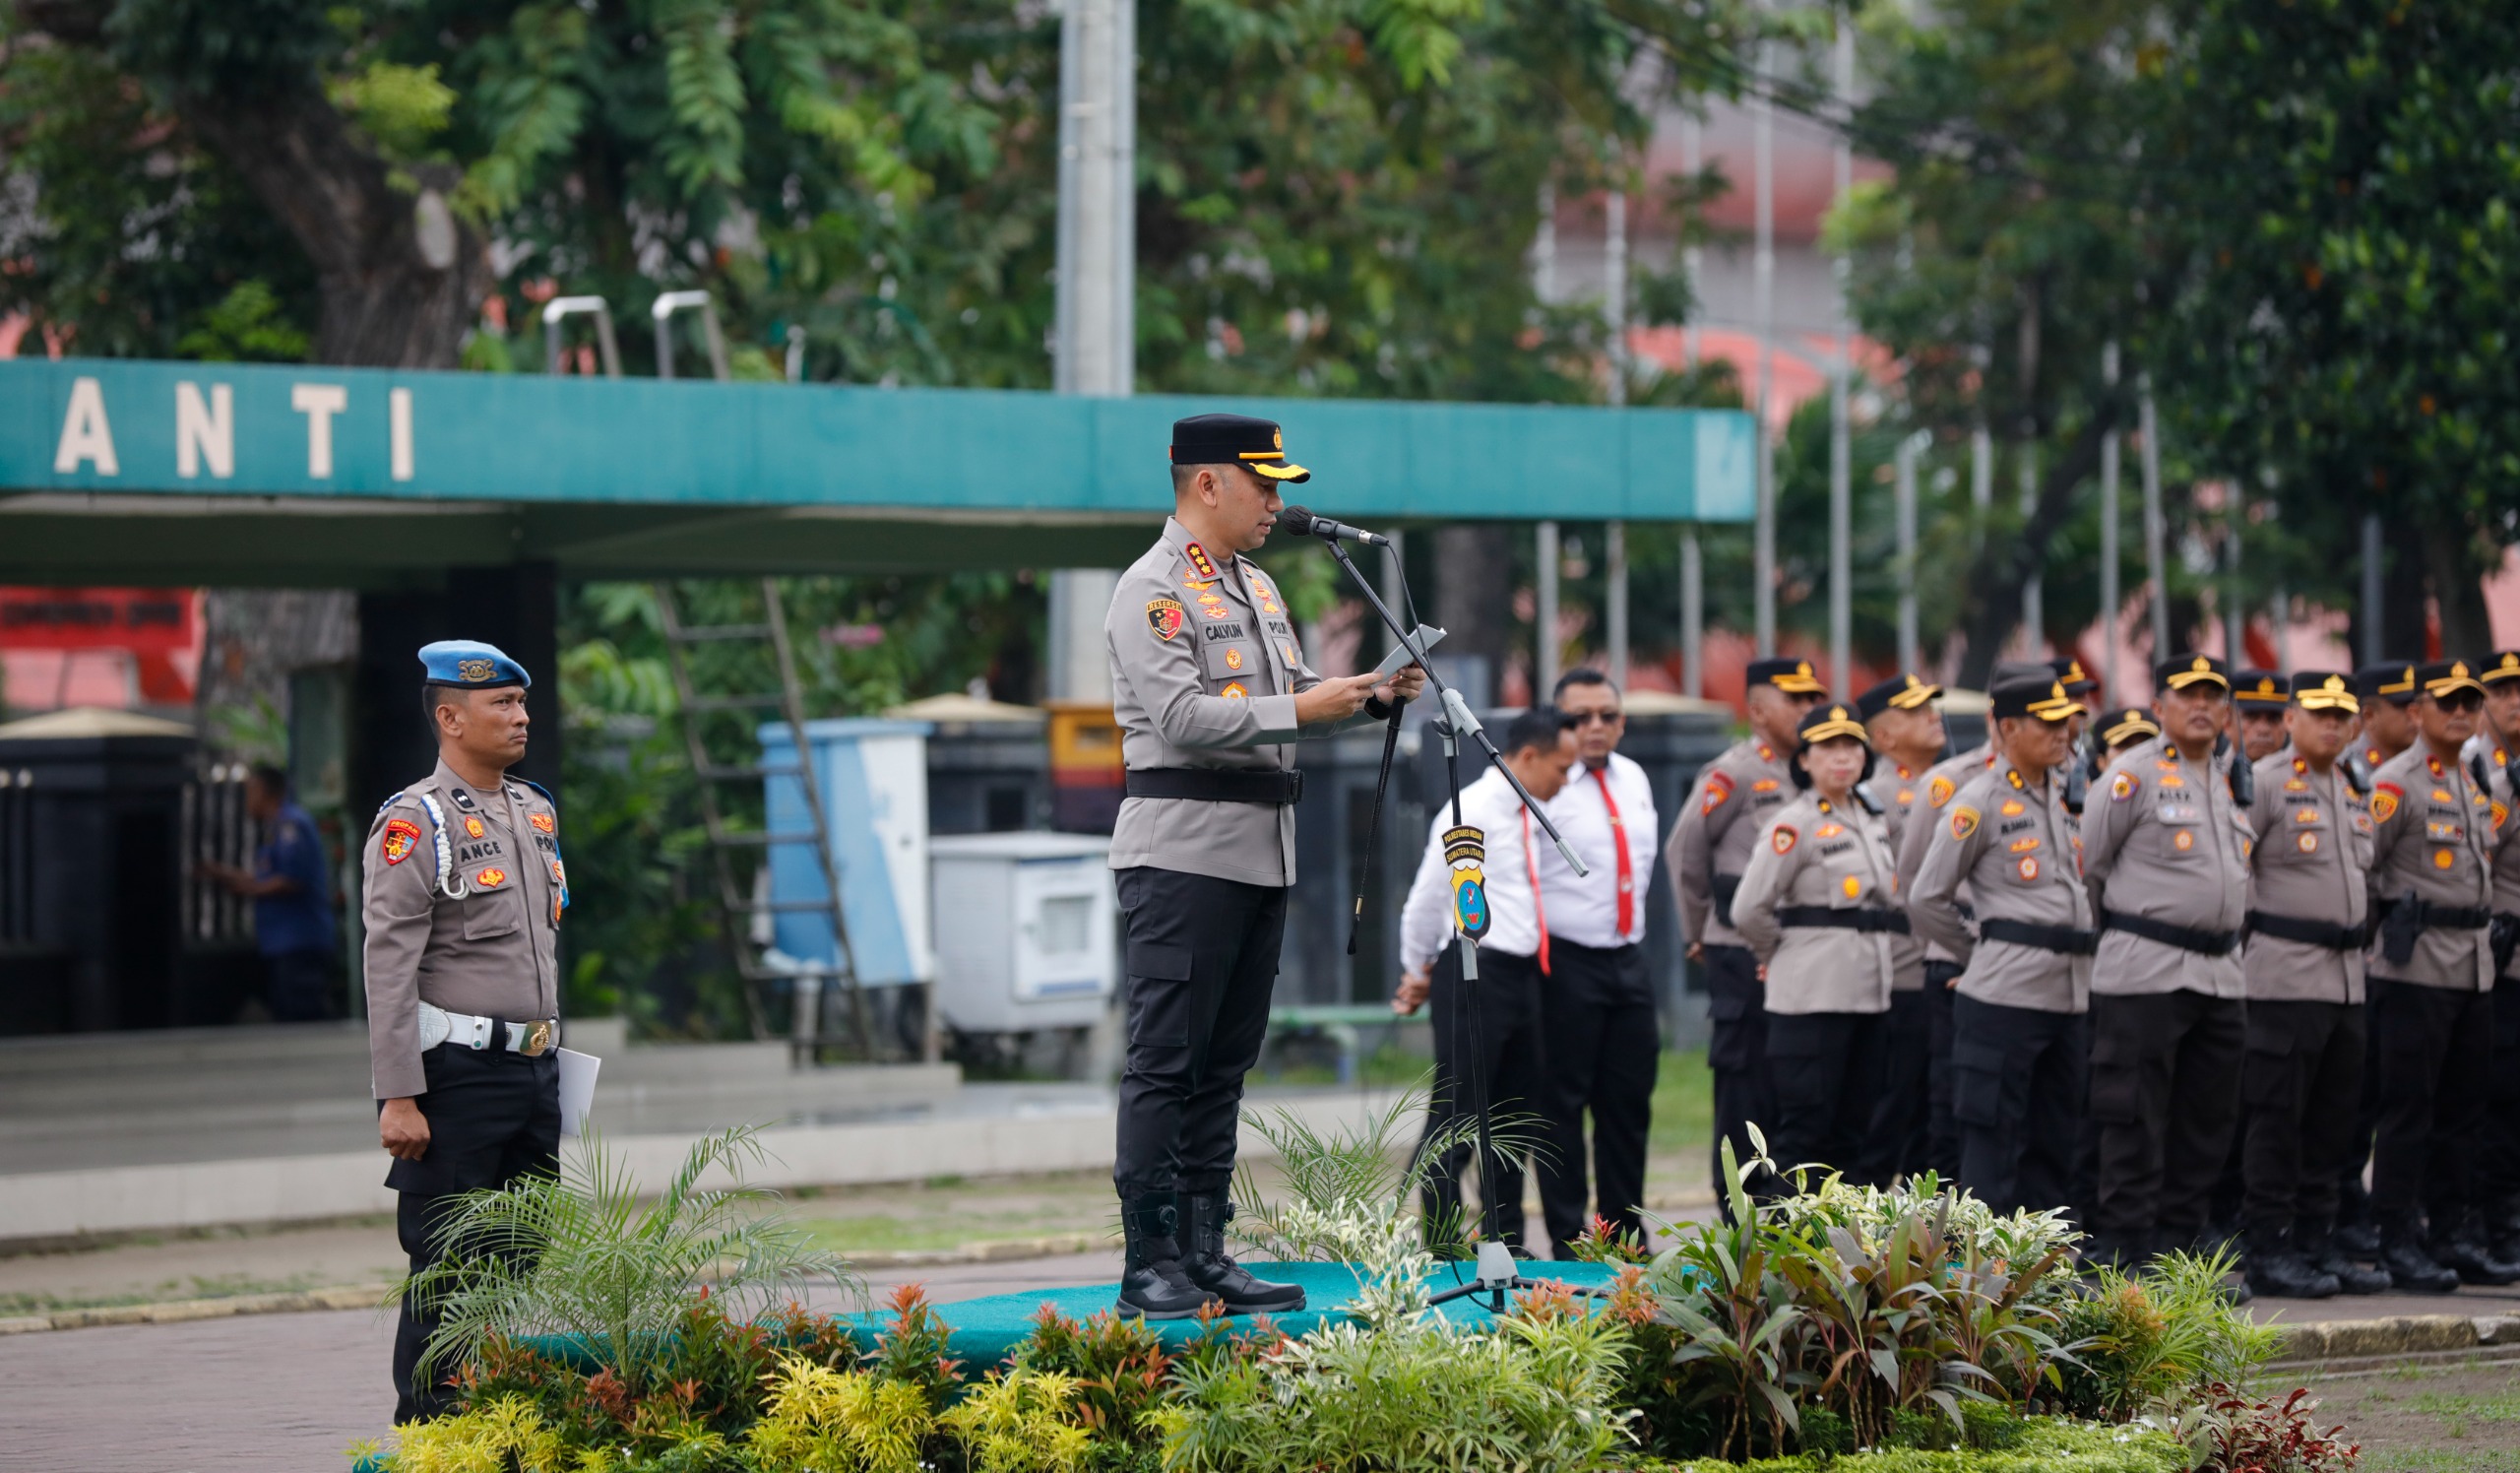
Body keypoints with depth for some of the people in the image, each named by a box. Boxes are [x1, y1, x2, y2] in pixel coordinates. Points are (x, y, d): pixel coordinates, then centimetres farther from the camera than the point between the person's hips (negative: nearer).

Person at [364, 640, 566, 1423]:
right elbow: (389, 968, -14)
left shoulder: (537, 812, 14)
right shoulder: (415, 823, -10)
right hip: (459, 1072, -7)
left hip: (536, 1067, 8)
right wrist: (398, 1097, -19)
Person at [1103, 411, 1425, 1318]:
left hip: (1262, 852, 9)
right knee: (1165, 1065, -8)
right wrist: (1301, 709, -20)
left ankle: (1204, 1256, 12)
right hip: (1184, 853, -9)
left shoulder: (1258, 589, 20)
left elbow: (1292, 698, 22)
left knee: (1224, 1065, 9)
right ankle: (1149, 1268, -9)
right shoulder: (1152, 590, -9)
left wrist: (1371, 698, 5)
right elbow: (1185, 717, -18)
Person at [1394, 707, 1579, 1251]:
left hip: (1523, 977, 9)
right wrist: (1419, 972, 7)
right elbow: (1427, 899, -5)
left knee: (1519, 1119, 12)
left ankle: (1503, 1242, 20)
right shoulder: (1471, 813, -10)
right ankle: (1442, 1247, -4)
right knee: (1457, 1120, -7)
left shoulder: (1529, 819, 15)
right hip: (1474, 975, -9)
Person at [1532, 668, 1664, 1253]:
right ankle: (1569, 1242, 2)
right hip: (1567, 962, -7)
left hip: (1627, 960, 7)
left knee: (1629, 1103, 10)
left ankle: (1626, 1237, 18)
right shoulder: (1544, 785, -10)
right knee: (1563, 1104, -2)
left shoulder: (1635, 780, 13)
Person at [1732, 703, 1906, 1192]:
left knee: (1855, 1123, 9)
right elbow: (1749, 910, -11)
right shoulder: (1794, 825, -8)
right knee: (1804, 1127, -7)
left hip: (1872, 992, 7)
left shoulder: (1872, 820, 14)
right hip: (1812, 994, -7)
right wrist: (1779, 956, 4)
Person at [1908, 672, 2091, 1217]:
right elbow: (1926, 902, -4)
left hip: (2068, 999, 7)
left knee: (2052, 1143, 10)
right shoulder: (1979, 803, -6)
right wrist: (1985, 953, 3)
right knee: (1992, 1143, -5)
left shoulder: (2064, 798, 15)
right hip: (2003, 999, -7)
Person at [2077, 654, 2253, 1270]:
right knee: (2134, 1121, -6)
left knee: (2207, 1123, 9)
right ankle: (2121, 1248, -3)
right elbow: (2086, 861, -4)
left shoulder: (2229, 785, 16)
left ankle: (2177, 1242, 16)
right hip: (2145, 971, -7)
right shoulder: (2134, 775, -7)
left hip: (2220, 976, 7)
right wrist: (2112, 926, 5)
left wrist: (2228, 936, 18)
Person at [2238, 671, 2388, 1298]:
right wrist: (2250, 929, -9)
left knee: (2330, 1119, 10)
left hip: (2346, 976, 8)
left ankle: (2316, 1243, 16)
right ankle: (2267, 1250, -3)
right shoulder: (2264, 783, -8)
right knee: (2277, 1117, -6)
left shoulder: (2356, 792, 16)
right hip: (2286, 975, -8)